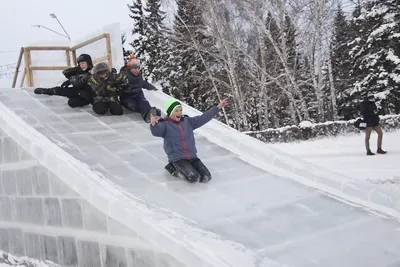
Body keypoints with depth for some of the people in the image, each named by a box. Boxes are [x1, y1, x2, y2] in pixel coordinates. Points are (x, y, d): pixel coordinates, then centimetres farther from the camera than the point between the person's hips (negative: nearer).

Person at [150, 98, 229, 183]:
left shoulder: (187, 121, 11)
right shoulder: (165, 125, -5)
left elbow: (203, 118, 12)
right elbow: (156, 131, -24)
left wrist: (218, 107, 10)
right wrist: (153, 124, -49)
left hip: (192, 156, 6)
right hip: (177, 158, -6)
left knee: (206, 177, -8)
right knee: (194, 178, -25)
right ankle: (174, 169, 4)